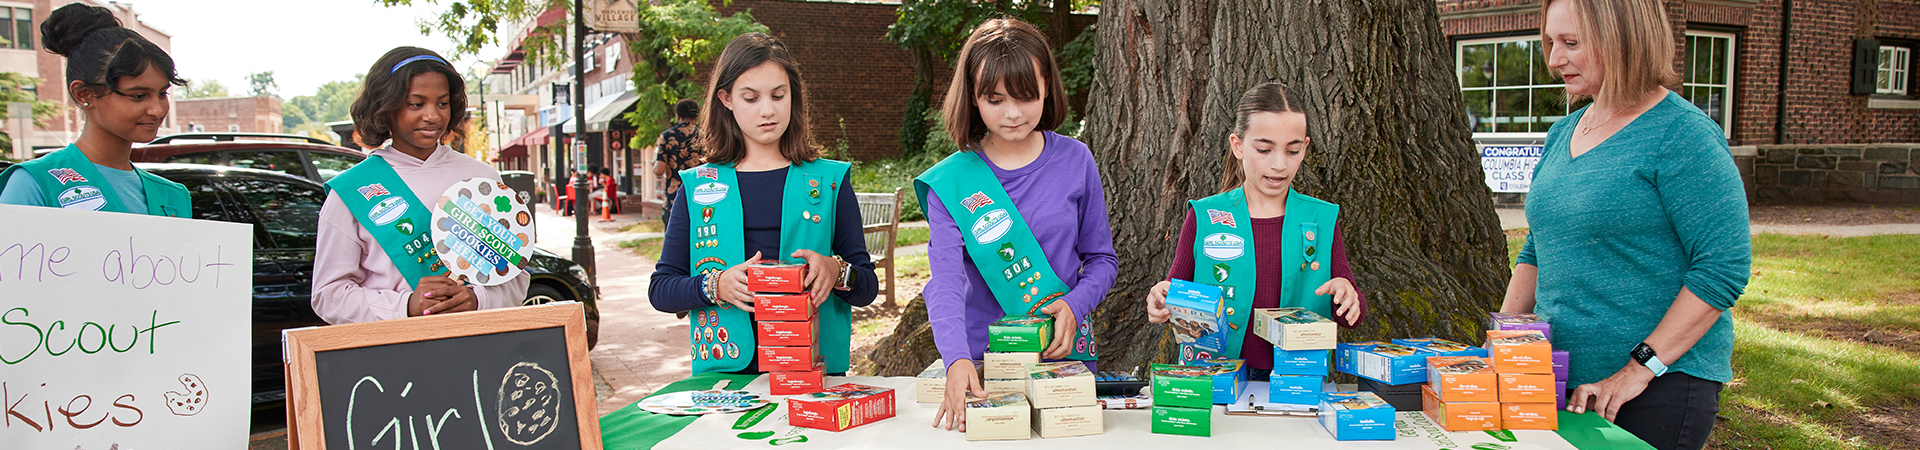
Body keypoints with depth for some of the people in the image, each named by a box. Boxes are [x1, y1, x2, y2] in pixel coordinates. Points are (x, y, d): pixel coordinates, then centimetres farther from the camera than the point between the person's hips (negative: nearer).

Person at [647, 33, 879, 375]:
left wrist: (836, 272, -12)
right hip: (725, 370, 1)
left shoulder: (829, 180, 10)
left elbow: (867, 288, 10)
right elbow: (660, 289, 10)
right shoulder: (697, 187, 12)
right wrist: (716, 286, -9)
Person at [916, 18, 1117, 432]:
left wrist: (1074, 305, -14)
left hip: (1067, 354, 1)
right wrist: (957, 360, -35)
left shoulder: (1075, 161, -2)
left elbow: (1102, 259, 6)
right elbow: (946, 279, -19)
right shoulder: (950, 183, -8)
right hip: (981, 360, -1)